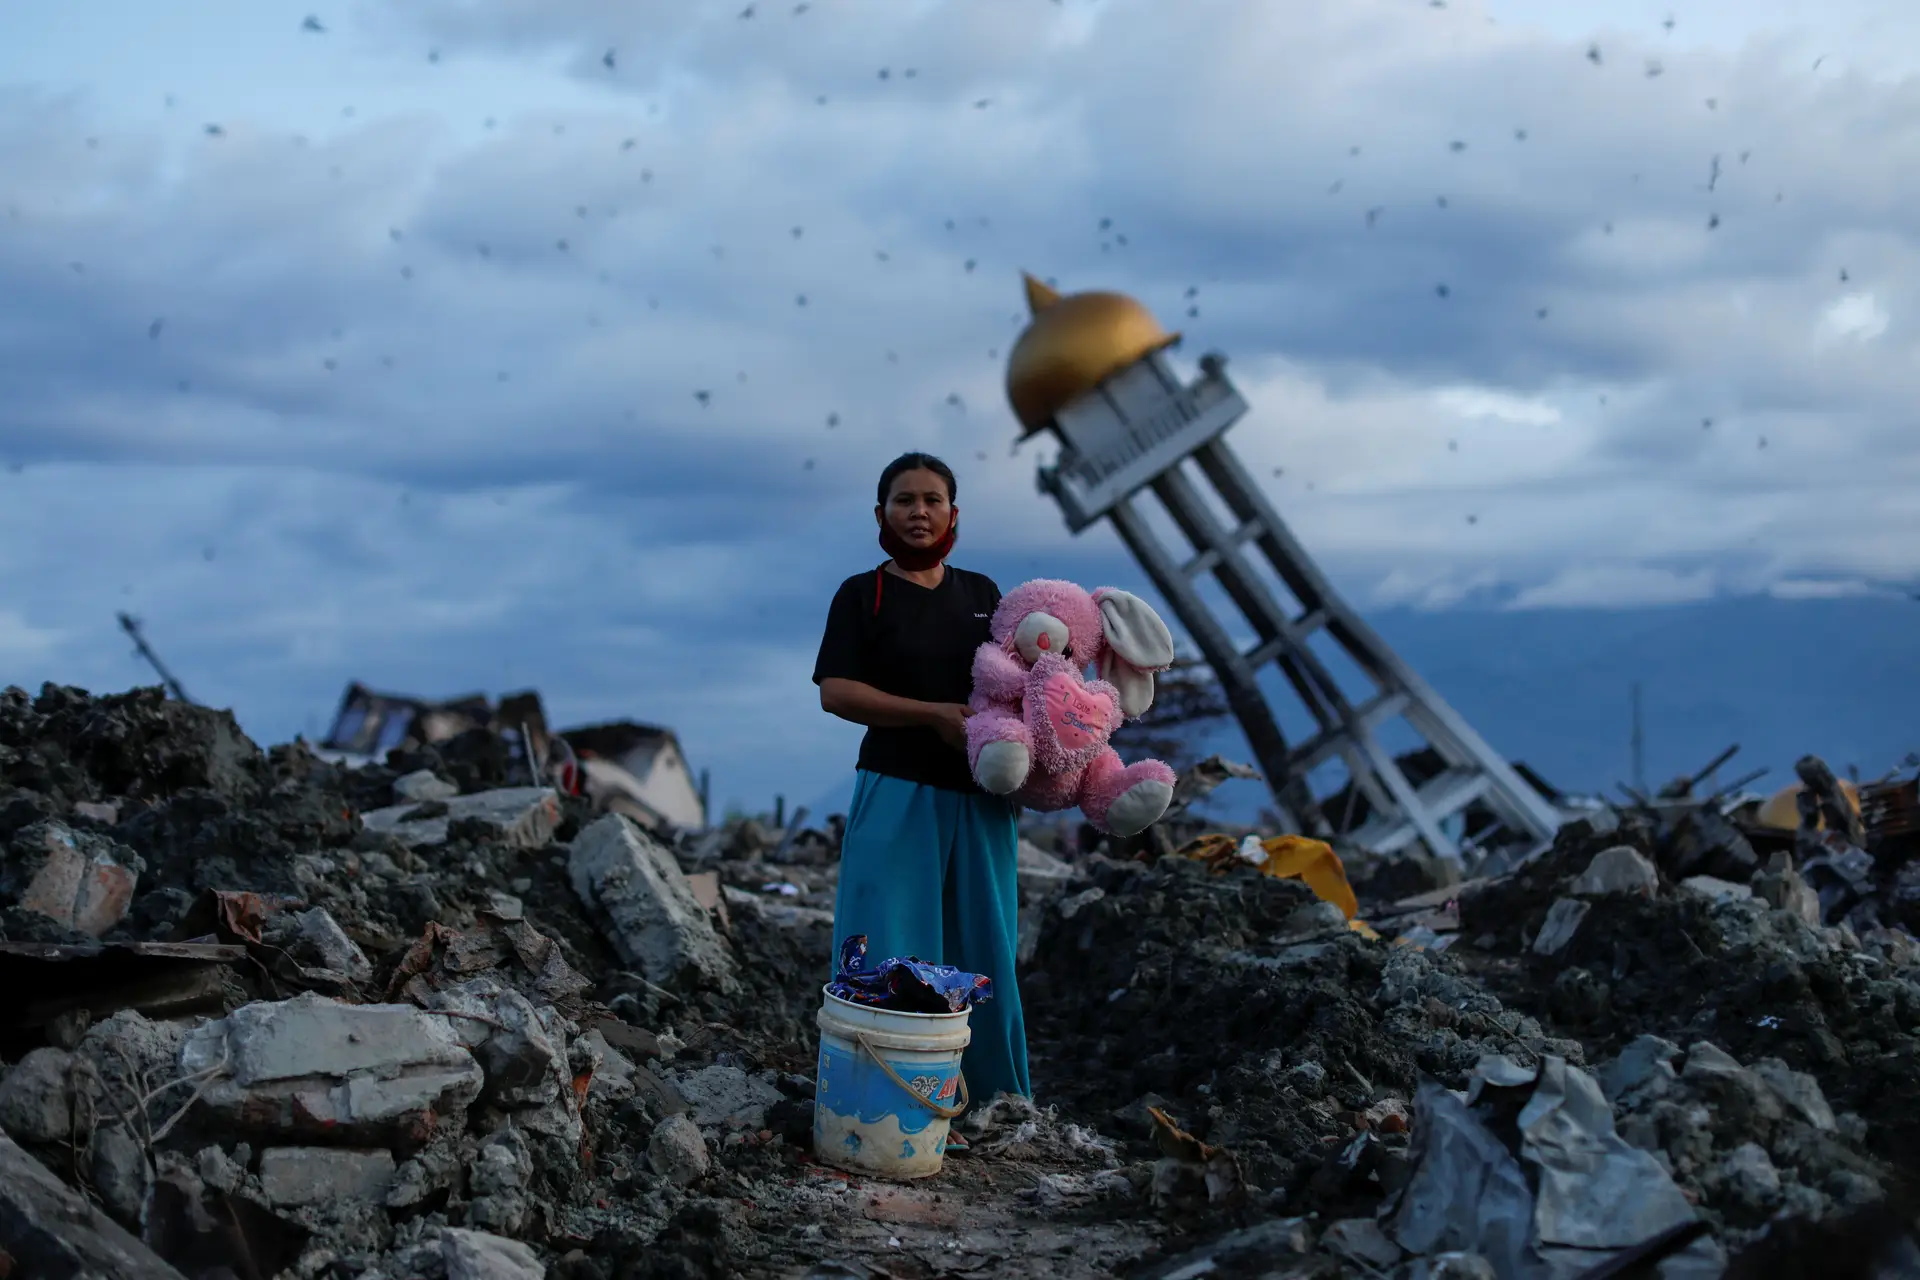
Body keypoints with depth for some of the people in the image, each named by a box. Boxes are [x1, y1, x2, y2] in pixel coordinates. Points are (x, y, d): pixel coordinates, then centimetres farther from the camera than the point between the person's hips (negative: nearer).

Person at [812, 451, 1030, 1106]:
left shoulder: (982, 593, 13)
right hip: (897, 792, -4)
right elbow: (835, 691, -10)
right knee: (890, 947, -5)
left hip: (981, 796, 4)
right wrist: (936, 714, -18)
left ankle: (996, 1090, 20)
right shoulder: (862, 595, 0)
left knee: (984, 944, 9)